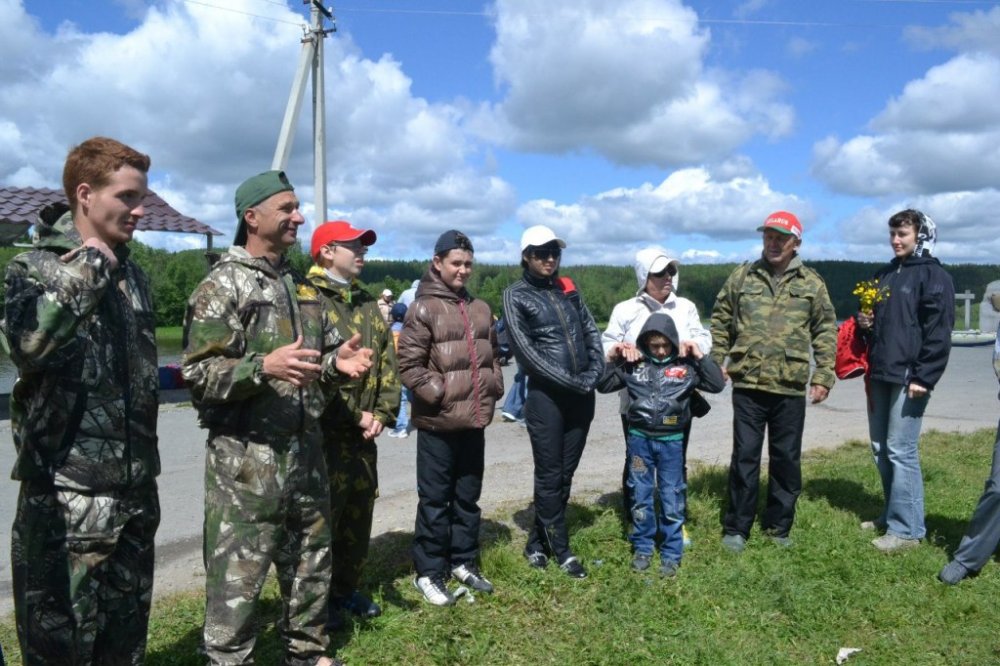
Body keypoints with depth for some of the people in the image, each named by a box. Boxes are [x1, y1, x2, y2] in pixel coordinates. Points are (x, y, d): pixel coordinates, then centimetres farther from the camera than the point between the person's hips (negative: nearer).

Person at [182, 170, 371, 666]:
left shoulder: (304, 286, 13)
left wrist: (336, 361, -1)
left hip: (306, 450, 7)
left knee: (310, 563, 19)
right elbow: (199, 372, -14)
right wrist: (263, 366, -29)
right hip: (245, 458, -7)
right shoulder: (222, 285, -9)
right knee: (238, 578, -1)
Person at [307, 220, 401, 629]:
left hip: (363, 433, 7)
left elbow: (387, 362, 12)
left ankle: (346, 589, 32)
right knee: (323, 516, 2)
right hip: (323, 432, -7)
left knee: (359, 514, 15)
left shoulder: (367, 304, 14)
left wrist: (383, 413, -3)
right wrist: (356, 416, -17)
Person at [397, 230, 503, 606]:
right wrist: (440, 393, -16)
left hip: (475, 420, 7)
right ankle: (429, 572, 15)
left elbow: (492, 355, 22)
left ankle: (464, 562, 30)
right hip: (438, 422, -6)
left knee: (468, 496, 16)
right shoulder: (423, 308, -9)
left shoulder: (480, 309, 13)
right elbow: (409, 364, -13)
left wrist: (494, 388, 9)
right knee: (435, 499, 3)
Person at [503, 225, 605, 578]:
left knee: (565, 473, 11)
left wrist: (595, 372, -4)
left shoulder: (568, 289, 14)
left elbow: (591, 331, 14)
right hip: (546, 396, -6)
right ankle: (560, 549, 16)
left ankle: (539, 541, 25)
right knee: (549, 475, 2)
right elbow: (526, 351, -11)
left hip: (582, 396, 6)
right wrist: (570, 381, -15)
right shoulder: (516, 295, -4)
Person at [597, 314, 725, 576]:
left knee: (672, 498, 6)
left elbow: (717, 385, -5)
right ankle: (642, 548, 24)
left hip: (671, 441, -1)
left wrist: (701, 357, -9)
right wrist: (612, 360, -4)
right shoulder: (633, 365, 3)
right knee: (640, 496, 10)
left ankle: (671, 554, 18)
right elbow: (603, 386, 8)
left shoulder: (686, 366, 0)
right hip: (639, 439, 1)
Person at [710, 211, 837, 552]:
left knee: (786, 460, 10)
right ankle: (736, 528, 15)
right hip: (748, 385, -1)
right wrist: (716, 362, 2)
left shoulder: (812, 283, 6)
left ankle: (778, 526, 26)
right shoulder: (742, 277, 6)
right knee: (745, 457, 3)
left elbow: (826, 331, 7)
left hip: (791, 388, 1)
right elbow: (720, 321, 10)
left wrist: (823, 376, 1)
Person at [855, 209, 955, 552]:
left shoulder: (934, 276, -5)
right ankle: (892, 514, 25)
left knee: (900, 450, -7)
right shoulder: (883, 275, 18)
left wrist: (924, 377, -17)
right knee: (880, 448, 12)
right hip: (879, 374, 8)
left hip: (909, 377, -8)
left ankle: (907, 528, 2)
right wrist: (864, 323, 5)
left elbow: (939, 332, -12)